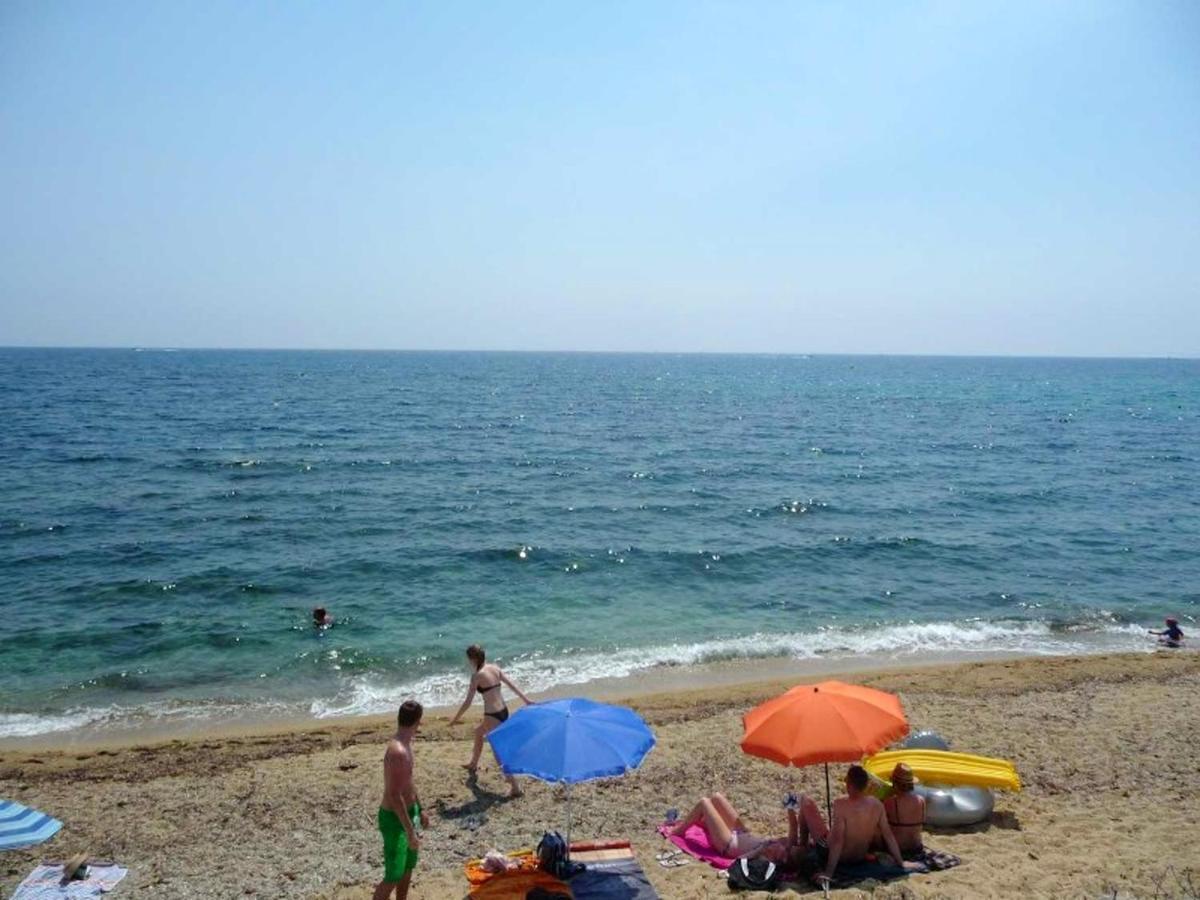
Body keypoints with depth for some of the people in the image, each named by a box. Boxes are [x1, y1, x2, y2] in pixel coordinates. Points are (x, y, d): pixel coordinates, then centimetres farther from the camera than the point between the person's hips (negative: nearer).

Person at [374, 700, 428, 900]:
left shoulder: (406, 744, 3)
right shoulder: (398, 751, -29)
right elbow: (395, 796, -29)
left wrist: (420, 809, 23)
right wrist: (410, 831, -25)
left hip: (408, 812, 9)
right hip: (395, 818, -9)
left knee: (408, 866, 22)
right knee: (393, 876, -1)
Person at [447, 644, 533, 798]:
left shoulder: (477, 676, -14)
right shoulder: (495, 668, 4)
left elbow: (468, 702, -12)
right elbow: (512, 685, 6)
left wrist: (455, 719, 0)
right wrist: (526, 700, 10)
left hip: (492, 716, -8)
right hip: (503, 712, 8)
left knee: (498, 751, 1)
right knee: (478, 731, 32)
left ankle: (515, 786, 1)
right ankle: (473, 764, 50)